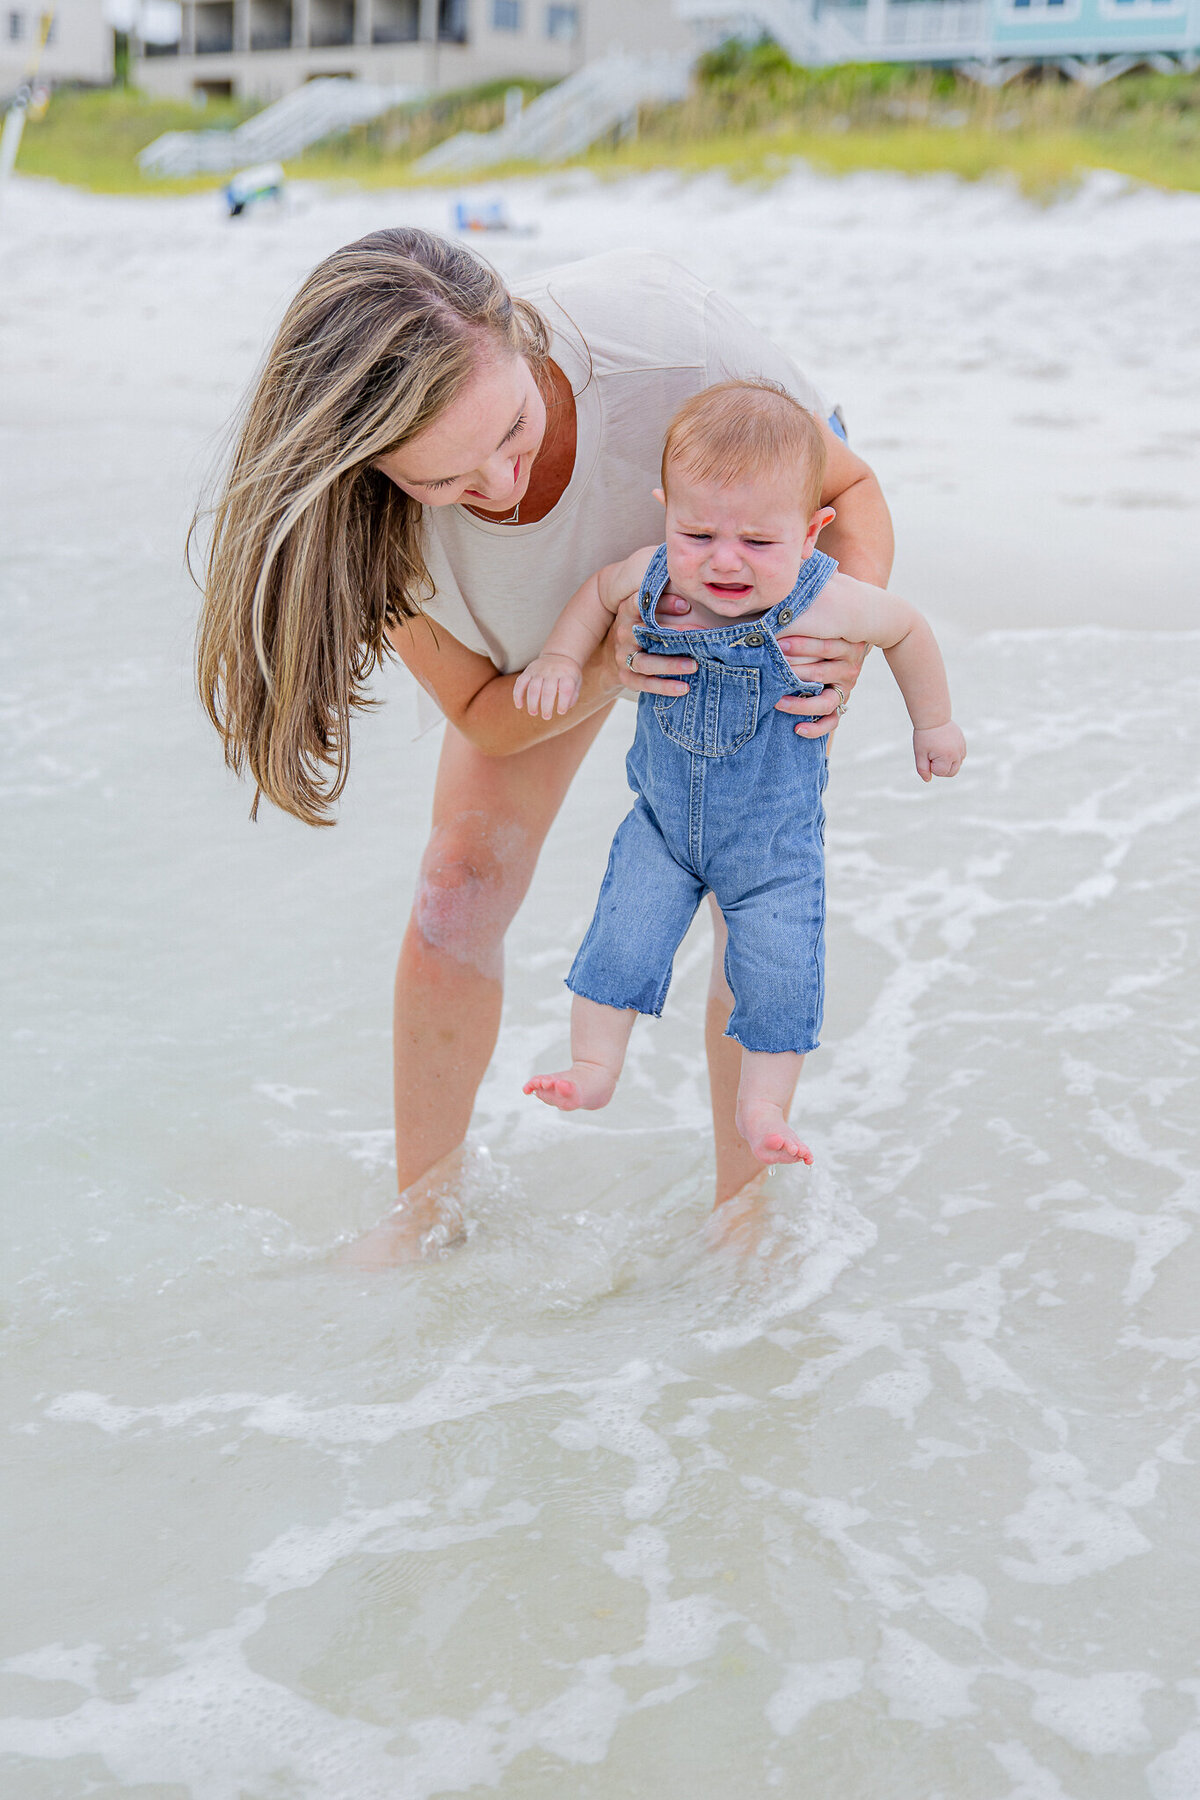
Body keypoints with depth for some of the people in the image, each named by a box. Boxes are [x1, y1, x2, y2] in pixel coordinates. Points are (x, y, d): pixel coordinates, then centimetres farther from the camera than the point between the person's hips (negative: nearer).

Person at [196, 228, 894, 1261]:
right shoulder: (374, 516, -36)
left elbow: (852, 490, -26)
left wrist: (848, 638, -47)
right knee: (463, 881, -5)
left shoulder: (663, 338, -45)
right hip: (562, 631, 1)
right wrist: (606, 672, -42)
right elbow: (487, 713, -20)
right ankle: (421, 1215, 15)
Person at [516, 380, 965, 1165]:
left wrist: (934, 721, 8)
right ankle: (594, 1068, 15)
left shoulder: (825, 605, -26)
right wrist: (562, 657, -10)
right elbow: (600, 592, 6)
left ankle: (763, 1105, 18)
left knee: (777, 976, -1)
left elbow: (907, 628, -4)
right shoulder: (651, 579, -20)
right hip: (663, 820, 2)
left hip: (776, 840, -2)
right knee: (622, 942, -3)